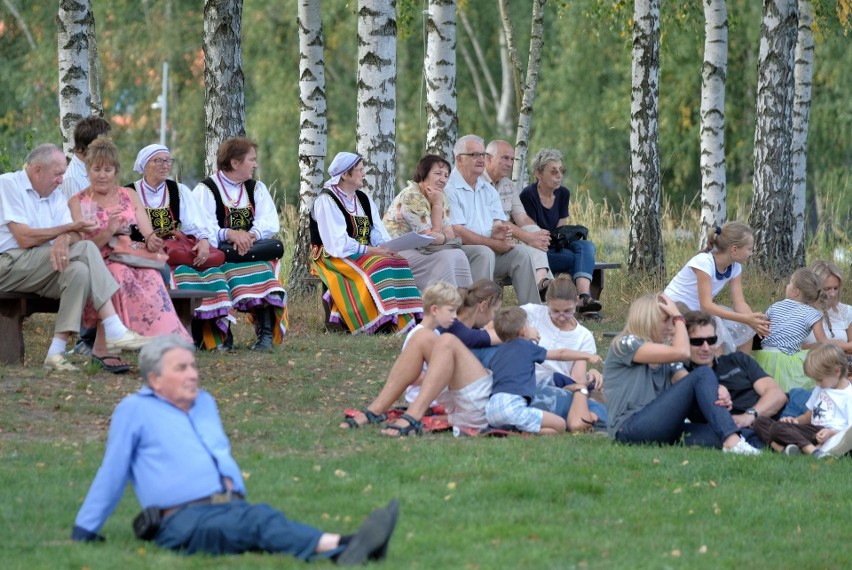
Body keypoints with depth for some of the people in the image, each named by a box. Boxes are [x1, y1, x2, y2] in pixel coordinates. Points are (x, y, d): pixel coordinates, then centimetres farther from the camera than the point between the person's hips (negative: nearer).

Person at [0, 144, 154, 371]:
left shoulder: (56, 197, 20)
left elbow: (76, 236, 4)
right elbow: (24, 238, -13)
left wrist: (64, 239, -21)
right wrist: (69, 229, -4)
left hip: (43, 269, 7)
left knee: (79, 271, -26)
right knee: (85, 249, -20)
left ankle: (56, 352, -29)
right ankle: (114, 332, -25)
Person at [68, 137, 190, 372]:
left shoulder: (129, 196, 19)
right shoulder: (77, 202, 9)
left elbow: (148, 236, 11)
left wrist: (152, 242, -14)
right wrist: (108, 232, -20)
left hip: (135, 263, 3)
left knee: (149, 274, -34)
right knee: (117, 273, -38)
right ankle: (103, 346, -36)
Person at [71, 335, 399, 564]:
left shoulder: (205, 403, 26)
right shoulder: (135, 410, 5)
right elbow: (112, 474, 7)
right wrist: (83, 532, 10)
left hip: (231, 508, 6)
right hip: (184, 520, -6)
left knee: (265, 521, -30)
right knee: (261, 522, -35)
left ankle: (343, 553, -60)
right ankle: (343, 546, -60)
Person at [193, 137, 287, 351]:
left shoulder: (257, 188, 19)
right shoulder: (205, 190, 2)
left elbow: (270, 224, 3)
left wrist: (250, 235, -18)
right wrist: (229, 234, -28)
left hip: (254, 254, 4)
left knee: (264, 274, -28)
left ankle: (266, 333, -33)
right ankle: (221, 335, -32)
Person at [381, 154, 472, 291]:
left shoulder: (440, 197, 11)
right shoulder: (411, 196, -13)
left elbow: (449, 233, 0)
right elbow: (430, 236, -14)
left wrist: (441, 237, -20)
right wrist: (437, 204, -10)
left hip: (419, 250, 7)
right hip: (398, 252, -7)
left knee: (458, 255, -15)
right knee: (444, 258, -26)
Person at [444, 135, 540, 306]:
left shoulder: (488, 190, 20)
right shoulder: (449, 189, -7)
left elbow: (499, 224, 12)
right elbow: (457, 233, -15)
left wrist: (500, 233, -15)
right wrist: (494, 243, -16)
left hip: (490, 249, 7)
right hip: (461, 251, -7)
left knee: (522, 251, -15)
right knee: (484, 253, -34)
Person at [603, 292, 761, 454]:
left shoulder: (667, 360, 24)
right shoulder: (624, 344, 1)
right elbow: (681, 352, -10)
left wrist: (718, 391, -17)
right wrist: (678, 317, 5)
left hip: (660, 429, 7)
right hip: (629, 428, -7)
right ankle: (732, 441, -34)